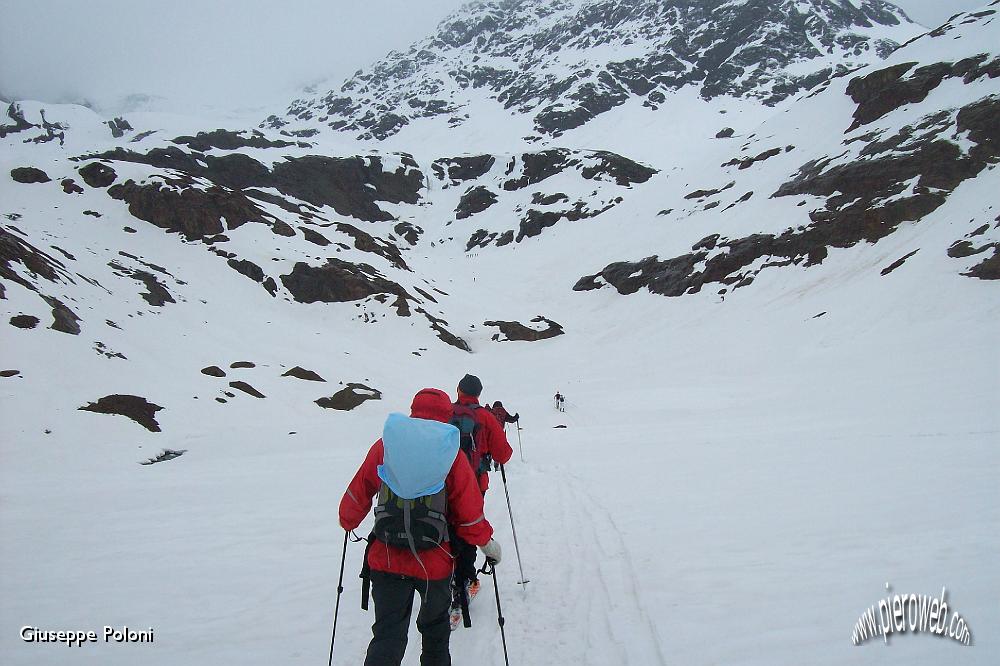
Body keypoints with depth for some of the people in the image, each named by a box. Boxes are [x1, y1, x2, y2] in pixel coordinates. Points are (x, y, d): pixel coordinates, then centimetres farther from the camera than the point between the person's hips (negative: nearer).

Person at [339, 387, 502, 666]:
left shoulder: (384, 445, -3)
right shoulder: (452, 454, -8)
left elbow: (357, 494, 5)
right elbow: (470, 512, -6)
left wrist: (348, 522, 25)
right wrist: (487, 542, 11)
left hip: (386, 558, 1)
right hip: (435, 561, -1)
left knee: (388, 635, 9)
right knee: (435, 626, 23)